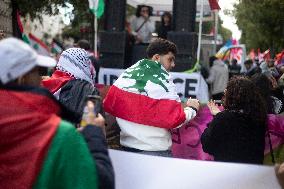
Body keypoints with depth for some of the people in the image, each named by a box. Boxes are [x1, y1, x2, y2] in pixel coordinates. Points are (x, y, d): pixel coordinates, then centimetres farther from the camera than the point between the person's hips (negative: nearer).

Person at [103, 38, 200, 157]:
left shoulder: (126, 74, 3)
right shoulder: (163, 80, -14)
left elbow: (108, 105, 5)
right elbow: (175, 120, -16)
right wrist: (191, 109, 2)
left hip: (127, 146, 6)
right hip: (156, 150, -6)